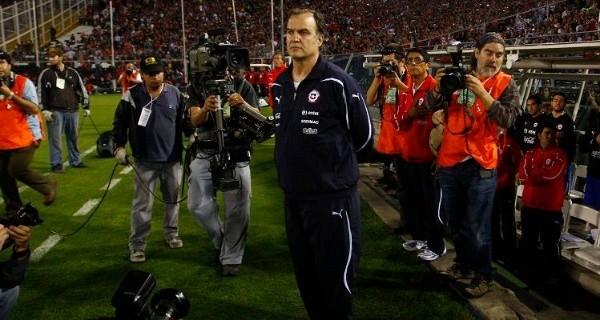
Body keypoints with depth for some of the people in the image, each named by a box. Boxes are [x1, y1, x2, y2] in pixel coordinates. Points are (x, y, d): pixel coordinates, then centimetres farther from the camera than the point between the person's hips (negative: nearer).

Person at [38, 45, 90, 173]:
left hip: (72, 111, 3)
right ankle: (56, 164, 4)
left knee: (73, 137, 11)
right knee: (55, 138, -3)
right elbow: (40, 93, 1)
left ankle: (75, 161, 23)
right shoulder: (45, 74, 3)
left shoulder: (72, 72, 10)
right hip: (55, 111, -3)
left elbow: (82, 89, 15)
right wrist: (44, 110, -7)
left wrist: (86, 106, 12)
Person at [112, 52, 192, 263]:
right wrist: (120, 146, -7)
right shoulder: (132, 95, -8)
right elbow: (120, 122, 0)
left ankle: (171, 233, 34)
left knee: (172, 199, 16)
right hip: (145, 161, -3)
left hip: (172, 159, 3)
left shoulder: (175, 93, -1)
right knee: (142, 204, 0)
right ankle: (137, 245, 10)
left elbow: (184, 119, 12)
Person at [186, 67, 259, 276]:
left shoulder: (242, 85, 0)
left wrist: (244, 105, -28)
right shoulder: (197, 87, 3)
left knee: (237, 210, 1)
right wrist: (205, 109, -34)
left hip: (237, 157, -1)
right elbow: (195, 120, -11)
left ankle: (231, 258, 17)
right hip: (206, 155, 2)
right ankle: (220, 241, 28)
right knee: (198, 205, 2)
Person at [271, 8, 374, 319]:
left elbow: (363, 137, -4)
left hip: (332, 197, -6)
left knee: (335, 278, 5)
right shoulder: (279, 85, 8)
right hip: (292, 198, 7)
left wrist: (333, 161, 6)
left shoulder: (338, 83, -12)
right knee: (305, 275, 18)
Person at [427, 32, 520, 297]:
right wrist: (439, 88, -16)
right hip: (450, 160, 4)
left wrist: (482, 92, -24)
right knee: (454, 222, 17)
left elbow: (507, 119, -16)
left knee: (477, 226, 0)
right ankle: (463, 263, 37)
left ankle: (484, 275, 18)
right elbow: (432, 105, 3)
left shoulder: (505, 83, -3)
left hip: (479, 164, -4)